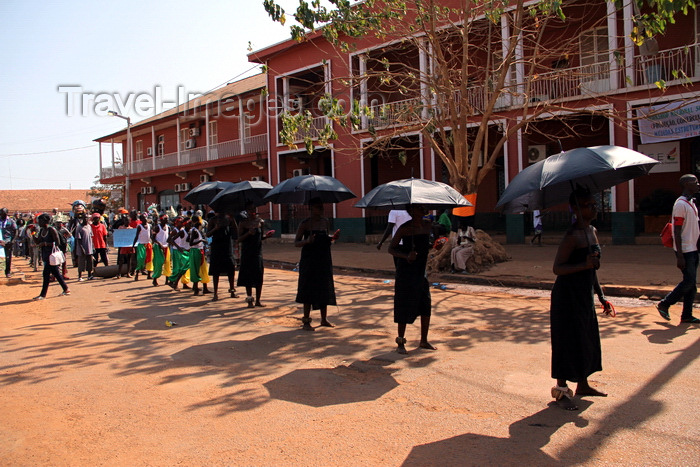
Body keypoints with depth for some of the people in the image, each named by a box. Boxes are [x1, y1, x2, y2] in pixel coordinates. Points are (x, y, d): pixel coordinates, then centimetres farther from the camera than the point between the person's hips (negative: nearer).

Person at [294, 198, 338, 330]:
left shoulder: (326, 221, 7)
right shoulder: (305, 223, -8)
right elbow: (296, 243, -7)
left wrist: (333, 237, -4)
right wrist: (307, 241, -26)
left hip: (324, 260, 5)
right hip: (309, 260, -5)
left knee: (325, 289, 9)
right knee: (308, 290, -1)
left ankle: (324, 319, 22)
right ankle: (306, 321, 9)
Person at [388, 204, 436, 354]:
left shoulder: (428, 225, 4)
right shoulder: (405, 228, -13)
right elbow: (391, 249, -12)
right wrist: (406, 256, -25)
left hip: (422, 270, 6)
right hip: (406, 271, -6)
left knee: (426, 306, 7)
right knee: (405, 307, -2)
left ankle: (424, 341, 22)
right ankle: (400, 343, 11)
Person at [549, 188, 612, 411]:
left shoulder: (592, 231, 10)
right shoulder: (572, 236, -17)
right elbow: (557, 268, -19)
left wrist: (601, 296, 17)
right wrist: (584, 265, -32)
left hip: (585, 296, 9)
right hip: (568, 296, -9)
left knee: (588, 339, 15)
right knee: (567, 341, -4)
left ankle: (583, 385, 30)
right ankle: (561, 390, 7)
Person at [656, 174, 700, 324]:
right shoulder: (680, 204, -14)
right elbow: (677, 232, -18)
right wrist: (680, 256, -21)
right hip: (685, 251, -9)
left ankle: (687, 315, 13)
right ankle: (664, 304, 5)